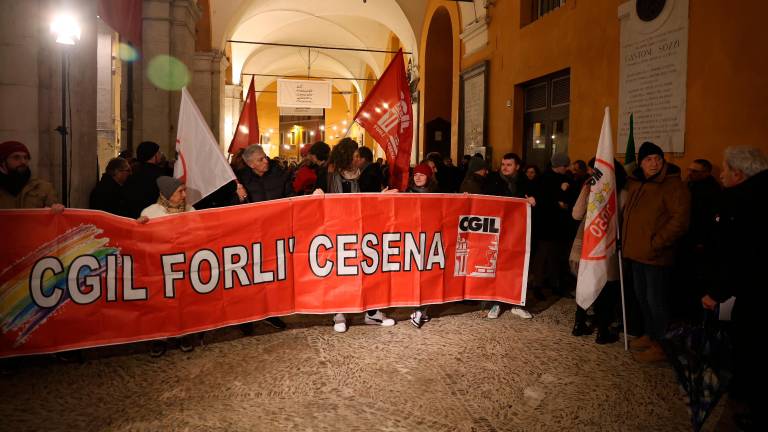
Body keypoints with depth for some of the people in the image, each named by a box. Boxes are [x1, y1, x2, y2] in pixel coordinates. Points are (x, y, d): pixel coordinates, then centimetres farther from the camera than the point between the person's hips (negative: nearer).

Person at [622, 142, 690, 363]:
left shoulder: (673, 185, -13)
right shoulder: (635, 183, 11)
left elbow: (679, 220, -19)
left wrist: (656, 243, -19)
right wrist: (627, 239, 15)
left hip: (656, 255, -8)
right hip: (636, 252, 8)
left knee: (656, 300, -1)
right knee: (642, 296, 18)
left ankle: (660, 345, 10)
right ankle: (650, 335, 34)